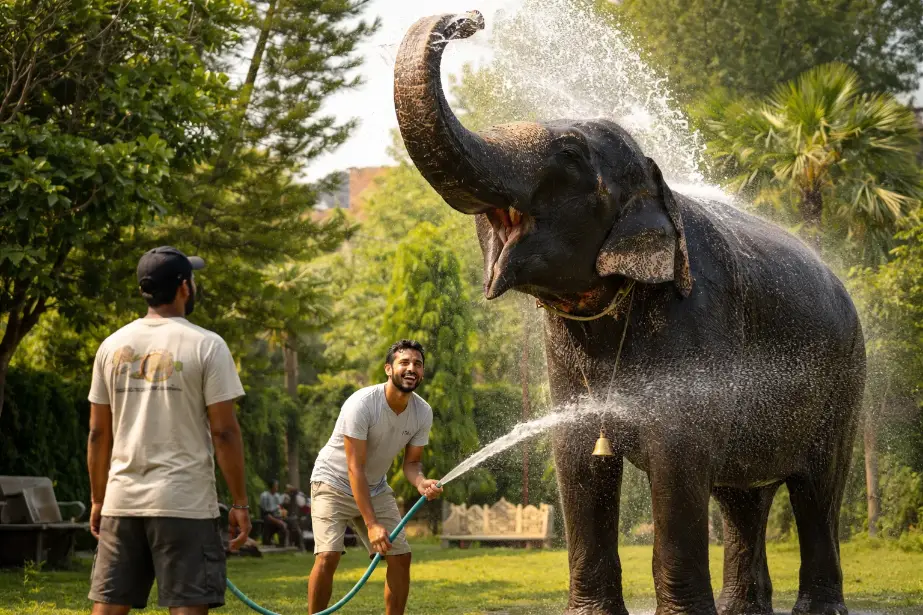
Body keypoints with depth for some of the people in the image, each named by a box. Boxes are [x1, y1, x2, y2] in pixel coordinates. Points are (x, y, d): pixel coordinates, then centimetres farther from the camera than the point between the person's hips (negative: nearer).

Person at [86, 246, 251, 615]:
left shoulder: (112, 345, 8)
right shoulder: (205, 345, -6)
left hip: (121, 501, 5)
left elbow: (98, 434, 11)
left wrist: (98, 499, 20)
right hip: (184, 503, -5)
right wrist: (240, 503, -2)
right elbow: (224, 432, -8)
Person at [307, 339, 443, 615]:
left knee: (401, 556, 0)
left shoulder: (423, 412, -10)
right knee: (328, 555, -21)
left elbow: (411, 461, -1)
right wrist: (371, 524, -33)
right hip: (334, 484, -6)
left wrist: (421, 482, -27)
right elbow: (355, 468, -29)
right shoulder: (361, 404, -29)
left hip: (376, 488, 6)